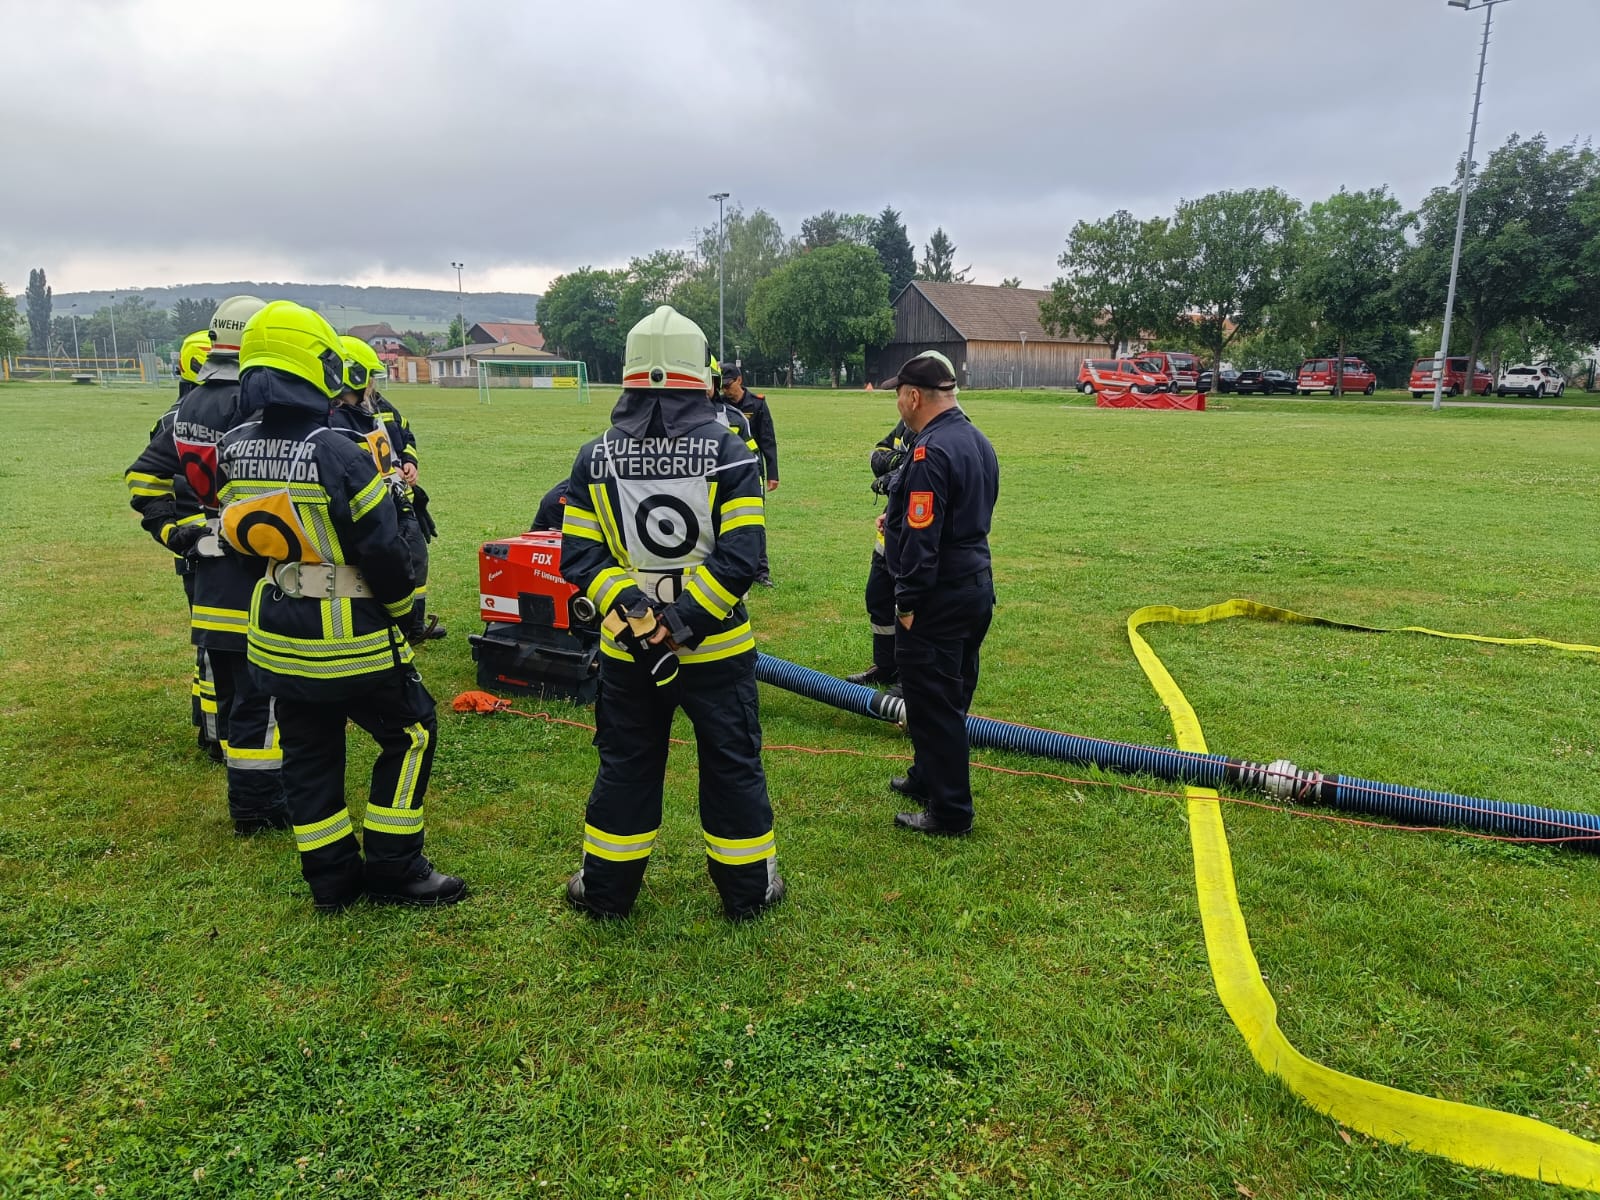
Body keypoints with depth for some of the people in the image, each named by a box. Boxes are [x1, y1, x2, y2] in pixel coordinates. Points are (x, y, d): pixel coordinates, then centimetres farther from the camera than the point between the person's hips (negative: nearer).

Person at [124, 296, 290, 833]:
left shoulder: (190, 405, 11)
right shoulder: (258, 404, -17)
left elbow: (146, 480, 13)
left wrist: (185, 534, 11)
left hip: (211, 571, 9)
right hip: (255, 579, -9)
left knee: (233, 690, 17)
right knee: (260, 694, 0)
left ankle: (250, 791, 30)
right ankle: (257, 805, 9)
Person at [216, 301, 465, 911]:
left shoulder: (233, 451, 0)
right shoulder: (339, 453, -21)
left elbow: (240, 538, 11)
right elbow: (383, 547, -17)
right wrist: (403, 606, -2)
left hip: (276, 633, 7)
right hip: (349, 636, -7)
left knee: (308, 752, 16)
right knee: (411, 732, 10)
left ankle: (331, 878, 26)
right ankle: (394, 870, 14)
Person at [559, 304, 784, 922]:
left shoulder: (595, 458, -2)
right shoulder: (731, 453, -9)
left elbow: (580, 556, -8)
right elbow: (740, 556, -18)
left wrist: (636, 614, -12)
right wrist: (684, 618, -16)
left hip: (627, 646, 2)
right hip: (718, 647, -2)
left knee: (624, 767, 17)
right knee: (733, 766, 13)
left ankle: (606, 889, 31)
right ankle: (748, 889, 27)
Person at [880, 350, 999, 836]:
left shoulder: (931, 451, -21)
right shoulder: (978, 442, 10)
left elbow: (922, 536, -24)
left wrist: (908, 603, -17)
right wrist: (899, 519, 20)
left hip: (938, 597, -10)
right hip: (977, 586, 10)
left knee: (933, 702, 1)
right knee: (950, 696, 21)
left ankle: (950, 811, 10)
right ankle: (929, 777, 37)